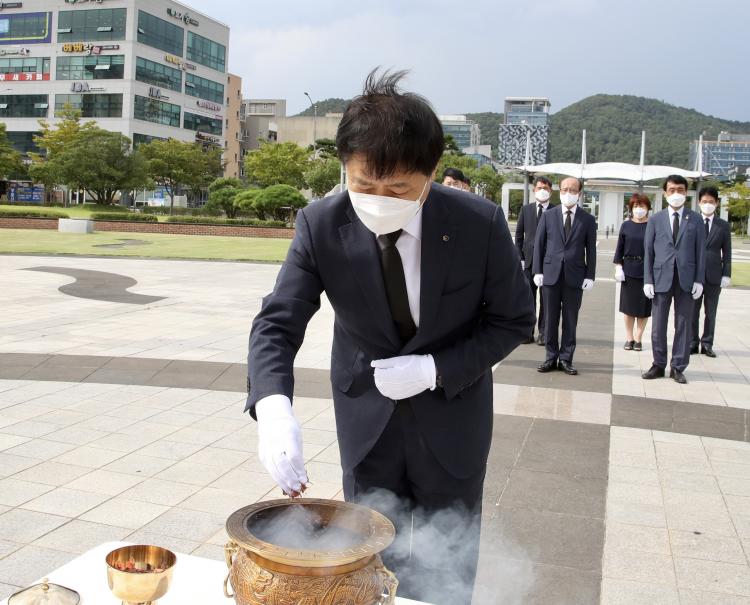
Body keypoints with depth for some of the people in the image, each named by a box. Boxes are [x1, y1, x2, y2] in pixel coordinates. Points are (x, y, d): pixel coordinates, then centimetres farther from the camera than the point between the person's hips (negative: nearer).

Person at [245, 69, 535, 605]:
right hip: (366, 417, 1)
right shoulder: (321, 227, -19)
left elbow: (514, 320, -9)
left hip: (451, 414, -1)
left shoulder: (481, 224, -21)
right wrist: (274, 410, -39)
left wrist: (434, 369, -23)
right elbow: (277, 325, -19)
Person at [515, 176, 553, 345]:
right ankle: (528, 332, 10)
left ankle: (543, 332, 10)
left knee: (546, 298, 3)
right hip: (529, 261, 2)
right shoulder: (526, 210, 9)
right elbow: (519, 235, 10)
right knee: (528, 297, 3)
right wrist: (520, 258, 2)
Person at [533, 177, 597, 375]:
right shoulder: (548, 215, 5)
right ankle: (551, 358, 14)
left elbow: (591, 250, 4)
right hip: (551, 275, 1)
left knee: (570, 321, 5)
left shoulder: (588, 220, 4)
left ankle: (566, 359, 12)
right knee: (550, 319, 5)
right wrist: (538, 271, -1)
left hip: (575, 277, 0)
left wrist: (590, 276, -3)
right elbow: (539, 244, 5)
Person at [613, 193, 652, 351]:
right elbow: (620, 248, 5)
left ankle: (638, 338, 16)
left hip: (647, 270, -1)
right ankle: (629, 338, 17)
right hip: (629, 269, 2)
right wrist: (618, 267, -2)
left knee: (643, 307, 5)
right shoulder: (626, 226, 4)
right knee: (629, 305, 7)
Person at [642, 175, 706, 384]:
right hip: (661, 279, 0)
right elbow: (648, 252, 4)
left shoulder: (695, 220, 5)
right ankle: (658, 365, 15)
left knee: (683, 325, 4)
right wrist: (648, 280, -2)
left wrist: (699, 280, -4)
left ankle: (678, 367, 13)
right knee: (658, 326, 4)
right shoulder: (655, 220, 6)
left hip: (686, 280, 0)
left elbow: (700, 252, 3)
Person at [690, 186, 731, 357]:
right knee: (692, 311, 6)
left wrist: (726, 275, -2)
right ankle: (693, 343, 16)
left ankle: (707, 344, 15)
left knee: (711, 312, 7)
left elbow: (726, 252, 5)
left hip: (714, 275, 1)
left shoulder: (723, 226, 5)